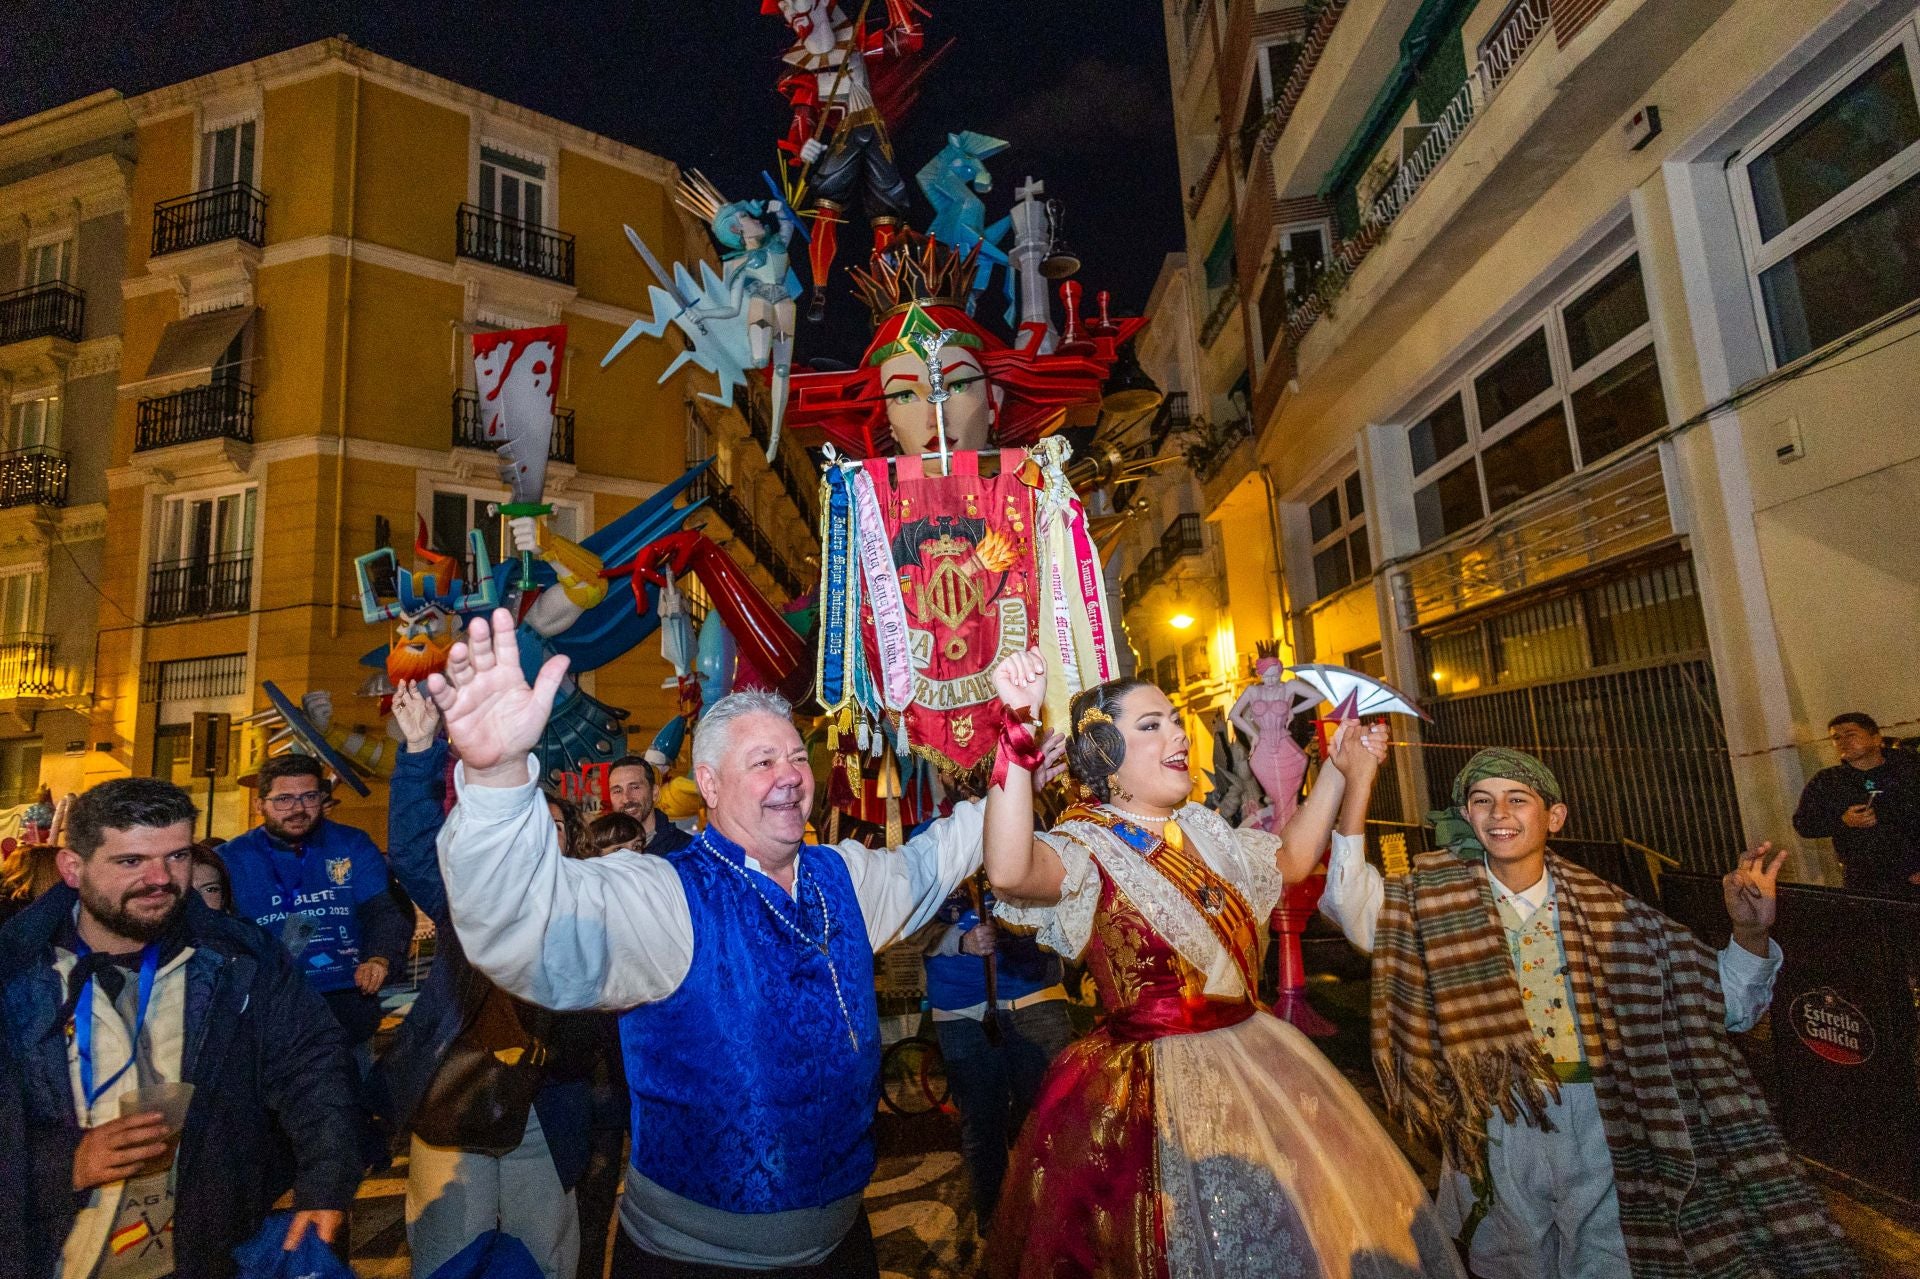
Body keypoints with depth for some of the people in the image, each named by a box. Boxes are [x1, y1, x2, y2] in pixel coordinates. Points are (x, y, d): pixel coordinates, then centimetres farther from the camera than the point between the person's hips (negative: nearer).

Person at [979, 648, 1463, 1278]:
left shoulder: (1204, 829, 7)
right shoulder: (1087, 843, -17)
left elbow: (1292, 857, 24)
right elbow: (1010, 871, -40)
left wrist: (1344, 772, 17)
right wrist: (1018, 726, -48)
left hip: (1258, 1060, 8)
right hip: (1155, 1085, -7)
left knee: (1312, 1226, 18)